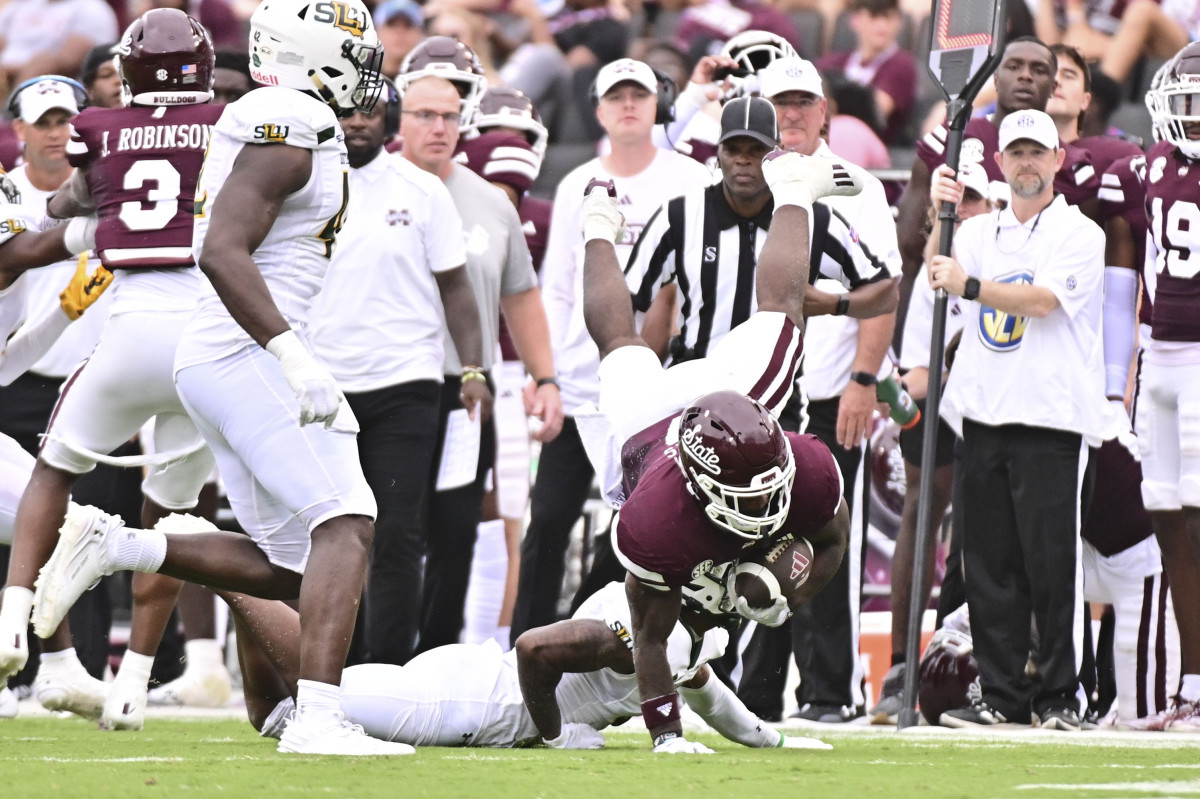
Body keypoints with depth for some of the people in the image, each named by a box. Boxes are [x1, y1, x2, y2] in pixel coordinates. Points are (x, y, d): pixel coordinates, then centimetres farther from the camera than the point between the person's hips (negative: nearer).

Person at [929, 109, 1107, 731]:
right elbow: (939, 274, 6)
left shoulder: (1079, 234, 0)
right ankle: (1001, 695, 8)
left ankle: (1059, 696, 0)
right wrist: (941, 217, -6)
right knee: (988, 562, 3)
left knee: (1051, 562, -6)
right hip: (983, 416, 5)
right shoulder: (979, 232, 18)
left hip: (1051, 418, -5)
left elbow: (1043, 299, -14)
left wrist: (970, 286, -22)